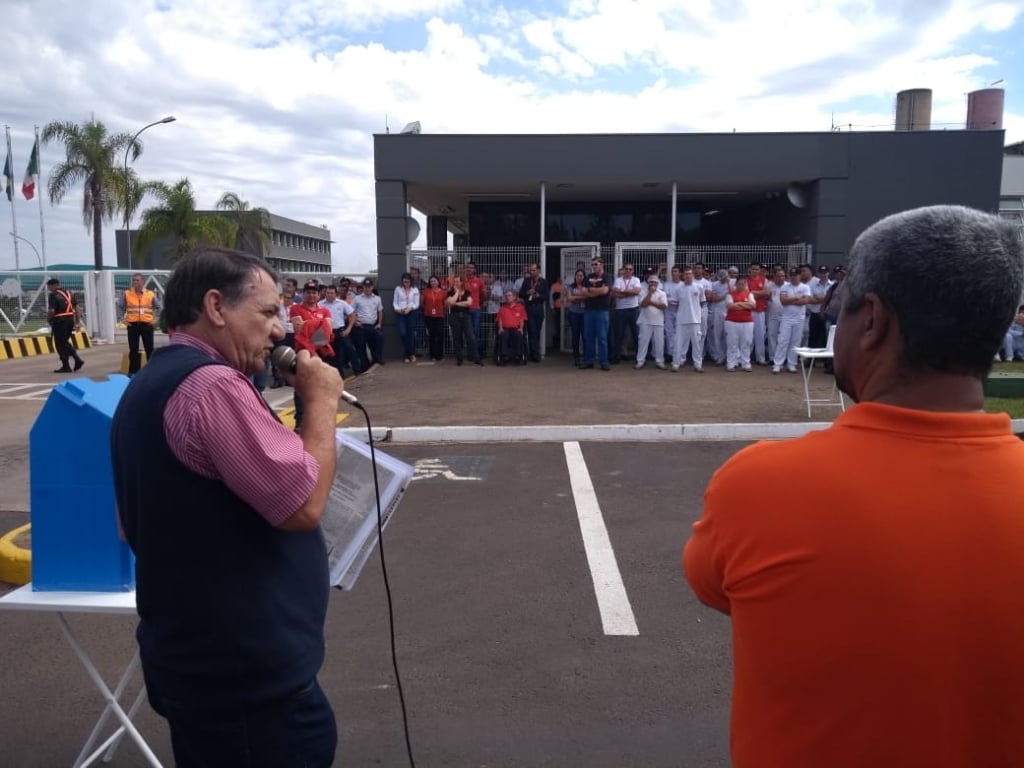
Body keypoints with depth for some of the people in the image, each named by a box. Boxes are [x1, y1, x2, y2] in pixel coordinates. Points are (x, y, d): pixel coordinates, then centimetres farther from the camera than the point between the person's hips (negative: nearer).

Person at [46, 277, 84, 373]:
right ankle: (77, 359, 9)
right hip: (70, 320, 7)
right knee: (65, 342, 21)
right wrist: (78, 322, 12)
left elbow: (51, 311, -19)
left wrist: (48, 319, 1)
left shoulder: (53, 295, -11)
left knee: (60, 344, 3)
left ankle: (66, 366, 5)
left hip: (59, 321, -7)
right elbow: (77, 308, 10)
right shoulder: (69, 293, 11)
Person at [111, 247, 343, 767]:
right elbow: (303, 504, -24)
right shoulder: (211, 383, -21)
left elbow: (134, 527, 20)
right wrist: (321, 400, -14)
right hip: (246, 671, -10)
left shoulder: (146, 386, 12)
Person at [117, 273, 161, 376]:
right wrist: (122, 318, -1)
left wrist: (156, 318, 1)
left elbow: (158, 307, 10)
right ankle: (133, 372, 11)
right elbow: (119, 306, 8)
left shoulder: (150, 294, 3)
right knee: (133, 349, 5)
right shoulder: (126, 294, 3)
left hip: (147, 324, 0)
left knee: (149, 349, 5)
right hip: (132, 325, 0)